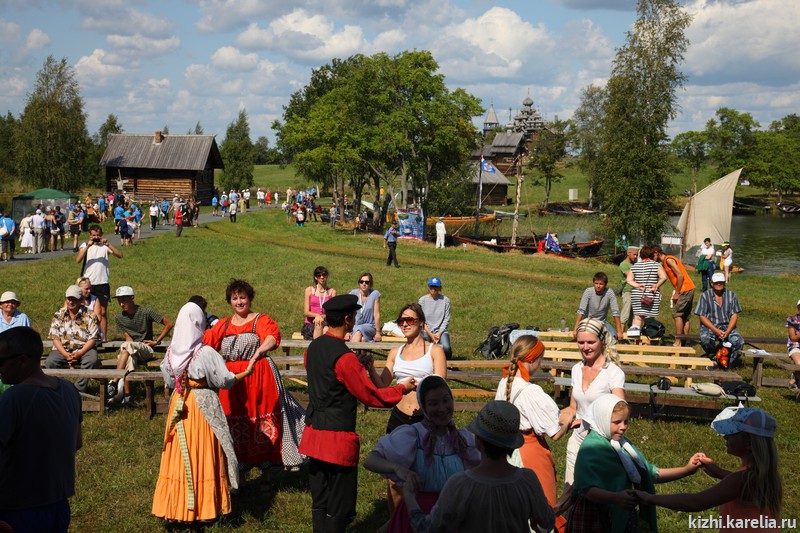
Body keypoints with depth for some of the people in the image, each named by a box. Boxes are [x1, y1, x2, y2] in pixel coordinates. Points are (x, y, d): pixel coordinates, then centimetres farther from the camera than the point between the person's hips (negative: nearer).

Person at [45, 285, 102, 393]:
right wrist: (65, 354, -16)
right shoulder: (58, 315, 5)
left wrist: (79, 353, -20)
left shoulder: (89, 315, -3)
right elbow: (55, 338, 1)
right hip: (63, 350, 2)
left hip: (84, 349, -2)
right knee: (50, 362, -27)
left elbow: (93, 339, -6)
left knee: (92, 359, -34)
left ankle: (79, 389, -22)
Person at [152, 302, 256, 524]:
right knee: (203, 456, 5)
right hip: (203, 406, -5)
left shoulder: (171, 352, -2)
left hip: (179, 404, 5)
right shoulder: (205, 352, -17)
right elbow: (224, 380, -11)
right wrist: (246, 372, 4)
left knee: (180, 456, 12)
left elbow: (169, 381, 9)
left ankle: (178, 505, 20)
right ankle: (204, 506, 13)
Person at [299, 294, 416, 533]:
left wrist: (360, 366, 23)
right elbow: (371, 396, -14)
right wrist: (402, 389, 0)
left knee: (320, 501, 16)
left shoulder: (313, 347, 5)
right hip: (338, 437, -8)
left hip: (314, 432, 8)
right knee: (339, 507, 4)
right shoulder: (345, 357, -19)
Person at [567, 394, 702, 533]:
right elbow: (588, 489, -30)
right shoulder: (592, 447, -17)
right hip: (593, 520, -7)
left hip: (622, 518, 7)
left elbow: (651, 473, 11)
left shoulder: (623, 444, 9)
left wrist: (687, 469, 1)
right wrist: (616, 498, -46)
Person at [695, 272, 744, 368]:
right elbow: (702, 316, -4)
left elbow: (734, 315, 2)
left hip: (727, 326, 2)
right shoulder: (705, 296, 1)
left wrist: (727, 332, -14)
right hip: (709, 326, -2)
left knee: (739, 342, -26)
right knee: (705, 340, -35)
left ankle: (728, 363, -2)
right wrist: (715, 330, -18)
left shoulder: (731, 295, 8)